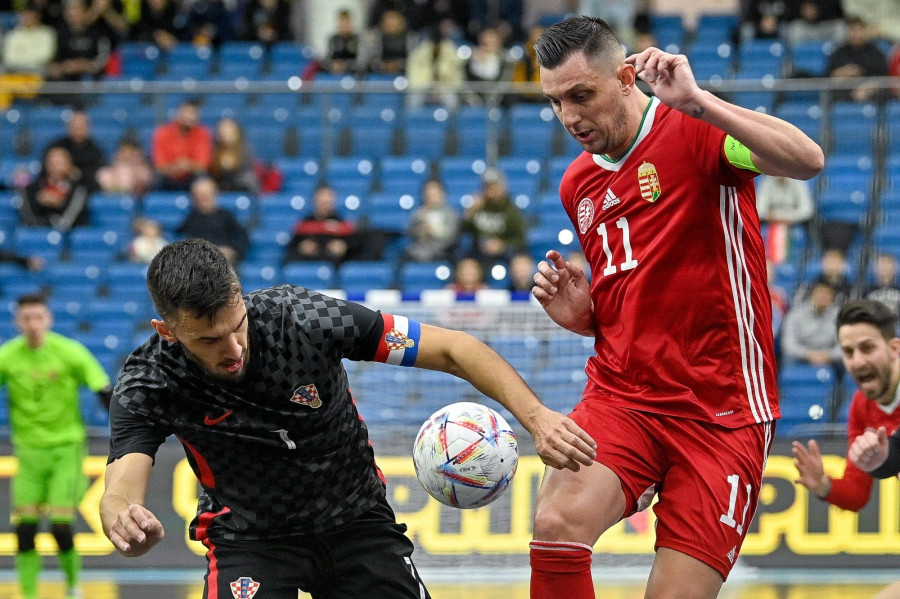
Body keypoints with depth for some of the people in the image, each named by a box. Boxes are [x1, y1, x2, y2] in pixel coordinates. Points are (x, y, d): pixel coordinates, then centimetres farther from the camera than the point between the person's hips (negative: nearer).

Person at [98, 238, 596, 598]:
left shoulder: (307, 319, -25)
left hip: (357, 519, 1)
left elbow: (452, 349, -18)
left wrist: (536, 417, -30)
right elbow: (121, 489, -34)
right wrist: (123, 523, -59)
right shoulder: (147, 384, -22)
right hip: (250, 532, -1)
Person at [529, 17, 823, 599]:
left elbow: (808, 159, -26)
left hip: (722, 413, -4)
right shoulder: (578, 184, 15)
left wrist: (696, 101, -31)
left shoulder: (695, 130, -6)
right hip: (621, 397, 4)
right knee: (558, 520, -27)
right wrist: (578, 314, 5)